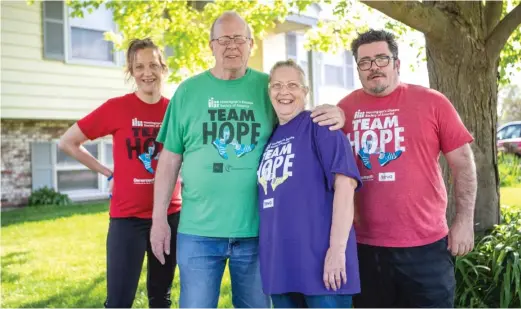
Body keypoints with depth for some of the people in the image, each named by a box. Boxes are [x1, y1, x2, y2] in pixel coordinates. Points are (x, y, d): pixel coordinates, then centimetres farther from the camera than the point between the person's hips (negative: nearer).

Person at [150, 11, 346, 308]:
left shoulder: (269, 87, 2)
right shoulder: (188, 90, 2)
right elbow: (170, 159, 4)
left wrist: (333, 117, -15)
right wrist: (159, 218, 2)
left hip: (257, 230, 1)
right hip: (198, 231, 0)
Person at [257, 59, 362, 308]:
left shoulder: (319, 126, -5)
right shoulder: (270, 135, 13)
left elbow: (345, 183, -15)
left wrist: (337, 249, -21)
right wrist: (270, 256, 16)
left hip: (320, 261, -6)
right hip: (278, 264, 6)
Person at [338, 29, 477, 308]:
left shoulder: (431, 102, -3)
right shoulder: (344, 109, 2)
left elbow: (462, 162, 0)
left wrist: (464, 221, -4)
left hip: (425, 244, -2)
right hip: (363, 245, 2)